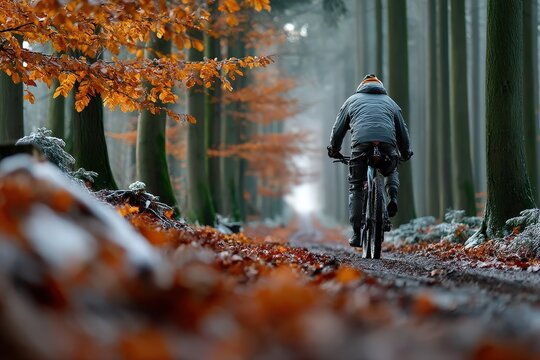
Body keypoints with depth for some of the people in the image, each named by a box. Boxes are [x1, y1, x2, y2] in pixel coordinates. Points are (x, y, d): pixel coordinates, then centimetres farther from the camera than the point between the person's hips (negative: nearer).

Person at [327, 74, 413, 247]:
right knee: (392, 171, 33)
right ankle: (392, 198, 3)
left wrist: (334, 151, 40)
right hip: (387, 146, 1)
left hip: (361, 144, -1)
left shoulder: (352, 100, 27)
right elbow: (402, 131, 32)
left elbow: (338, 130, 26)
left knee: (355, 187, 11)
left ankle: (356, 234, 3)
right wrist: (406, 154, 45)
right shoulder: (390, 102, 30)